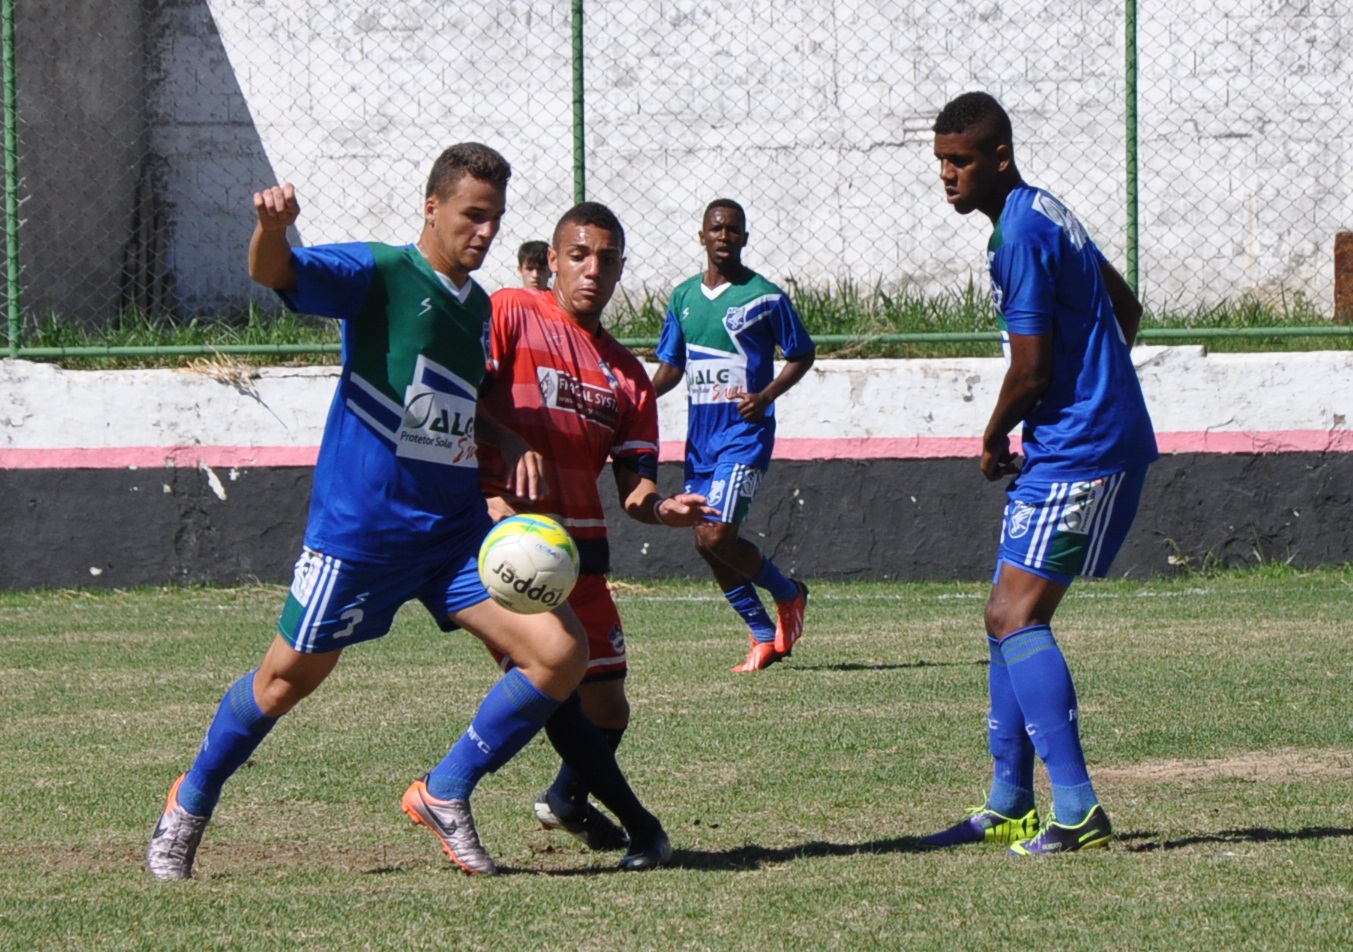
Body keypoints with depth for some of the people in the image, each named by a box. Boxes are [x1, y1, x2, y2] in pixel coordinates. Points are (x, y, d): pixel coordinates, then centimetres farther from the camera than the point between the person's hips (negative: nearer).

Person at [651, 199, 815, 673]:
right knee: (706, 542, 4)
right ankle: (764, 635, 17)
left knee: (717, 535, -17)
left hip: (744, 433, -6)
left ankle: (789, 595, 8)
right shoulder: (683, 296, 10)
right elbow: (671, 364, 16)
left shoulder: (765, 296, -6)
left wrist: (766, 396, -14)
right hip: (700, 434, 6)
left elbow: (802, 354, 2)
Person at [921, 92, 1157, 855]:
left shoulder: (1023, 234, -17)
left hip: (1080, 452, -11)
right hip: (1065, 447, 11)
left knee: (1017, 618, -16)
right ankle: (1009, 807, 21)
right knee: (1007, 616, 14)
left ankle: (1078, 811, -21)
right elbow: (1125, 307, 28)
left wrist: (994, 440, 0)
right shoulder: (1042, 216, 16)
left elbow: (1030, 371, -18)